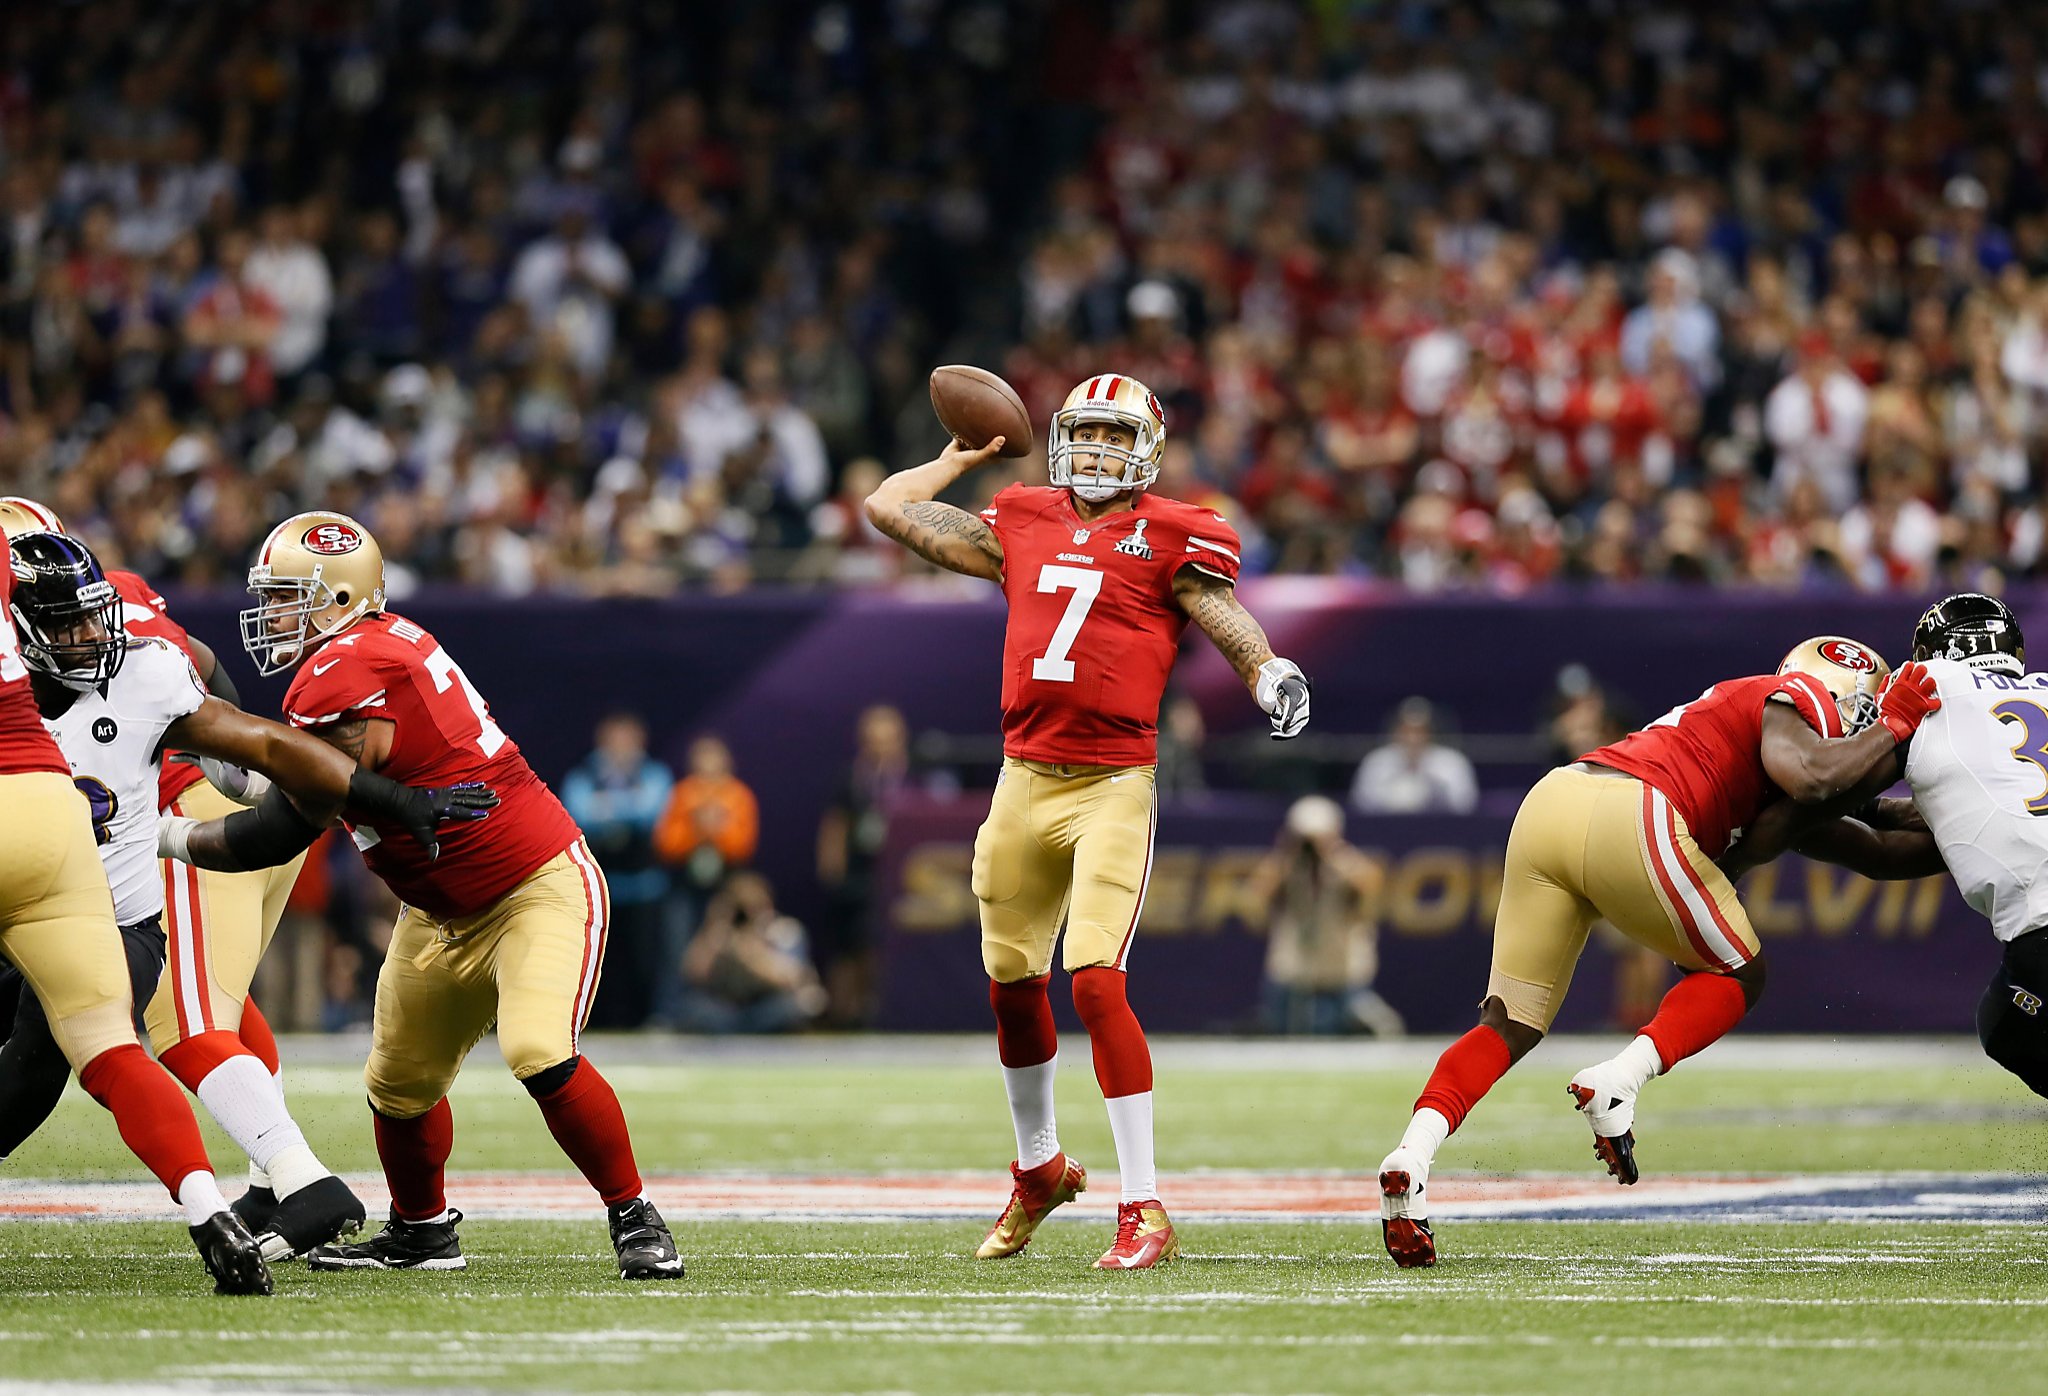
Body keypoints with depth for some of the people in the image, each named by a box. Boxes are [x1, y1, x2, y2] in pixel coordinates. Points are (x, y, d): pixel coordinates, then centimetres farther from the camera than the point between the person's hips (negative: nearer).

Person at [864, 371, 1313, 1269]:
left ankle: (1144, 1210, -12)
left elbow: (1240, 637, -5)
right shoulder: (1019, 528, 12)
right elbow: (887, 507, 20)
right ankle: (1039, 1169, 39)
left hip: (1112, 786, -5)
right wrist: (961, 459, 27)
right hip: (1025, 781, 5)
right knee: (1012, 982, 15)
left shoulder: (1168, 541, 1)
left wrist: (1273, 680, -25)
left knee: (1095, 979, -17)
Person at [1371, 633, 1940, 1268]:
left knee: (1509, 1024, 10)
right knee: (1737, 973, 14)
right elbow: (1811, 780, -10)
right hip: (1626, 817, -8)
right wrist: (1892, 727, 3)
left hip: (1551, 799, 8)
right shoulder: (1795, 699, 10)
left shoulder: (1738, 705, 35)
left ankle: (1414, 1151, -11)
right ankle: (1617, 1082, -9)